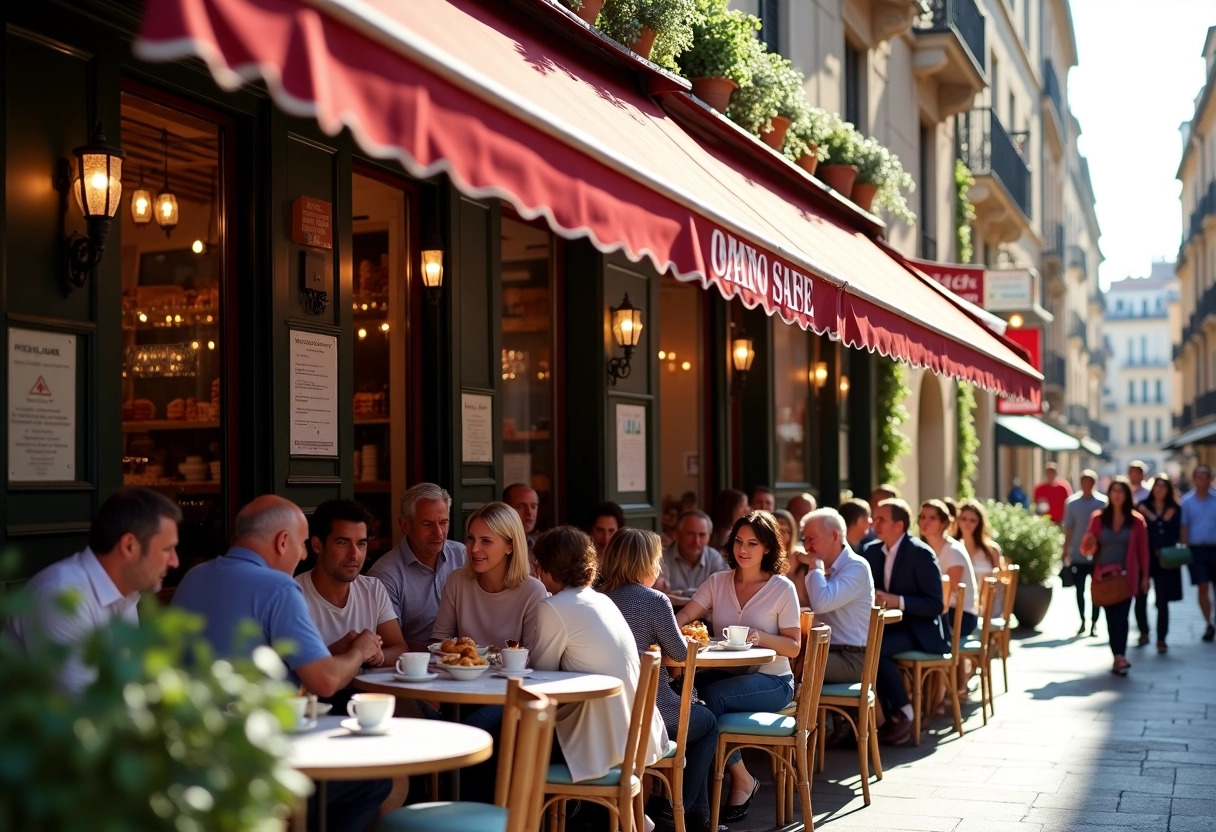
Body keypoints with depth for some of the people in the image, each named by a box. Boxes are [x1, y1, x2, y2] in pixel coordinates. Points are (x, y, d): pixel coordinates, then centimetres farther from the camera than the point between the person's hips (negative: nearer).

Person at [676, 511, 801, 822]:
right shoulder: (717, 582, 9)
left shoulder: (783, 588, -1)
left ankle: (742, 781, -10)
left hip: (770, 681, -4)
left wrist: (760, 637, -21)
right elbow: (684, 616, -3)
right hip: (726, 676, 4)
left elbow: (793, 647, -2)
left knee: (710, 696, -31)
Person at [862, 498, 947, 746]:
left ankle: (902, 712, -13)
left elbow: (935, 605, -15)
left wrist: (897, 601, -25)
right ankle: (892, 715, -13)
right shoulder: (872, 551, 7)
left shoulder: (921, 554, -13)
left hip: (919, 630, -6)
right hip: (889, 625, 6)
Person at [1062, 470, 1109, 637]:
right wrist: (1066, 551, 3)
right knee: (1079, 590, 6)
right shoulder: (1072, 502, 1)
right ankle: (1082, 621, 18)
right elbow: (1068, 528, 5)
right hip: (1077, 555, 1)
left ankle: (1094, 623, 13)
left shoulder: (1102, 502, -2)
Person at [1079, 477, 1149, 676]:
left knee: (1121, 615, -10)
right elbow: (1086, 548, 9)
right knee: (1111, 617, -1)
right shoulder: (1098, 518, 5)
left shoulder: (1136, 520, 2)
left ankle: (1118, 656, -10)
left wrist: (1145, 576, 4)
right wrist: (1089, 544, -14)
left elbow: (1143, 550, 5)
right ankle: (1119, 656, 1)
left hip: (1126, 576, -2)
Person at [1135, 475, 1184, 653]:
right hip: (1144, 558, 0)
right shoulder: (1142, 507, 3)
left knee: (1162, 600, -2)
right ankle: (1144, 632, 19)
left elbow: (1176, 535, 5)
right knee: (1140, 597, -1)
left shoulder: (1175, 509, 7)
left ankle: (1161, 639, 6)